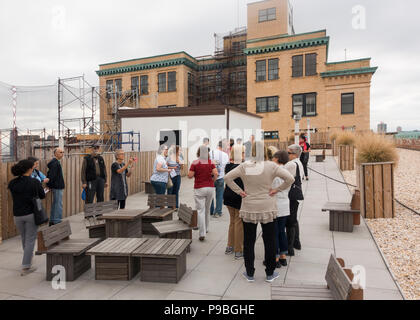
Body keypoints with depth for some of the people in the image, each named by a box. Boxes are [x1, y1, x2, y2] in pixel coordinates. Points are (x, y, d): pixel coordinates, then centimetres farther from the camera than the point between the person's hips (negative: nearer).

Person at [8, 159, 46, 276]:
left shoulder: (12, 183, -3)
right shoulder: (35, 182, -14)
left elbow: (14, 196, 10)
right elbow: (42, 196, -2)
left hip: (17, 215, 4)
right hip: (31, 214, -4)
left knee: (24, 239, 22)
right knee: (30, 240, 5)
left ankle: (29, 256, 43)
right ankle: (25, 267, 6)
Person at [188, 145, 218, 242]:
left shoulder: (195, 163, -7)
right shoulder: (211, 162, 0)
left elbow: (190, 176, -10)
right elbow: (215, 173, -12)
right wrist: (213, 181, 6)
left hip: (199, 189, -3)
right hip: (210, 188, 3)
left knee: (200, 210, -2)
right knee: (207, 209, 19)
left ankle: (202, 233, -9)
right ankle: (206, 228, 34)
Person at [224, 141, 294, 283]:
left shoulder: (244, 166, -4)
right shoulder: (271, 166, -9)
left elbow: (228, 177, -5)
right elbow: (290, 178, -14)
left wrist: (239, 191, -2)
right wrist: (277, 190, -5)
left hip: (248, 209, 1)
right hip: (267, 208, -1)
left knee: (248, 241, 12)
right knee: (269, 241, 13)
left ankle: (249, 274, 23)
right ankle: (270, 274, 25)